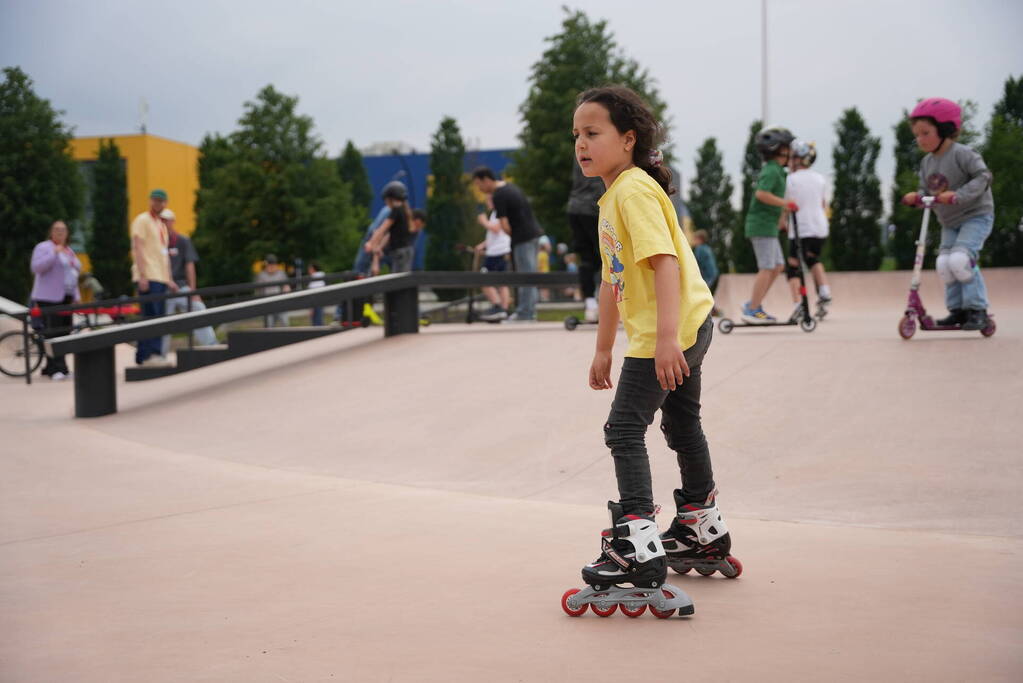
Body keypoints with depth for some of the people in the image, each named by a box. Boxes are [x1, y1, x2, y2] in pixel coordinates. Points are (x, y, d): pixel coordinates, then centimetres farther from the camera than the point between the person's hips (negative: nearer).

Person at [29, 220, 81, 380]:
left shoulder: (68, 250, 21)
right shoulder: (43, 247, -3)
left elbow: (77, 268, 30)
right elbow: (36, 267, -18)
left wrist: (74, 263, 9)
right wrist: (54, 253, -23)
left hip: (66, 297, 8)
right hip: (49, 298, -8)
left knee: (64, 333, 7)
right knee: (53, 334, -13)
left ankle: (51, 367, 14)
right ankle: (57, 369, -17)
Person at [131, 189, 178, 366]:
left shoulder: (161, 224, 24)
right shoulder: (142, 220, -2)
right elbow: (138, 248, -11)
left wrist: (169, 279, 20)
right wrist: (142, 275, -20)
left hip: (161, 277, 9)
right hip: (148, 277, -9)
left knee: (156, 317, 6)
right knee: (151, 316, -15)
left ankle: (142, 356, 9)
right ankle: (151, 354, -19)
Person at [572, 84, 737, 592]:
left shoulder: (634, 189, -16)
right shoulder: (611, 196, 16)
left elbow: (664, 260, -27)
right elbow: (612, 278, 22)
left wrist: (666, 337, -34)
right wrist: (603, 350, 25)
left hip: (667, 333, -11)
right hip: (690, 329, 11)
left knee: (624, 429, -11)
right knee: (682, 424, 21)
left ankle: (638, 544, -12)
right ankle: (704, 530, 36)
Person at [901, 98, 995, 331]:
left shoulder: (962, 154, -17)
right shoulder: (927, 163, 5)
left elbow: (983, 176, -24)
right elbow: (927, 191, 10)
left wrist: (957, 195, -34)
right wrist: (916, 197, -13)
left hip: (976, 216, -8)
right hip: (949, 222, 8)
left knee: (960, 259, -24)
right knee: (944, 264, -5)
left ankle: (977, 309, -13)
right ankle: (957, 309, 8)